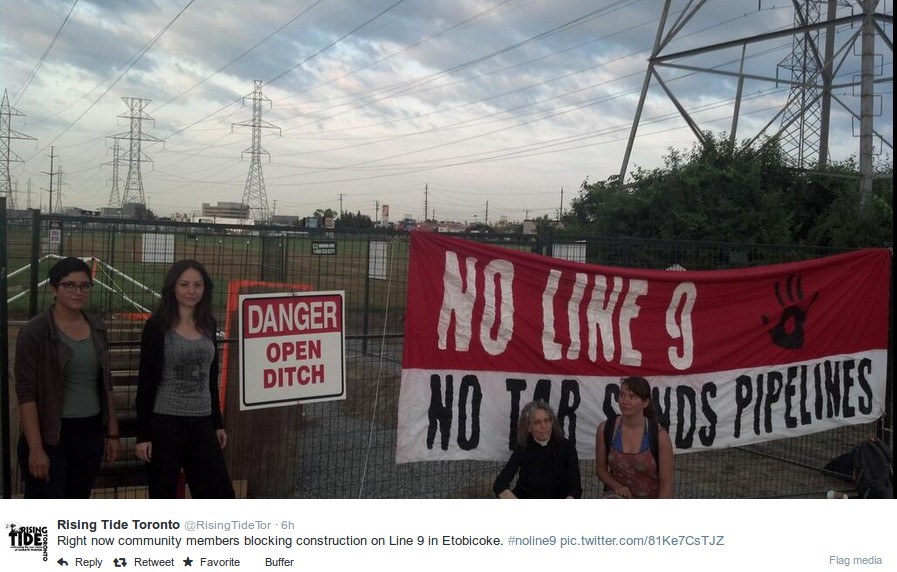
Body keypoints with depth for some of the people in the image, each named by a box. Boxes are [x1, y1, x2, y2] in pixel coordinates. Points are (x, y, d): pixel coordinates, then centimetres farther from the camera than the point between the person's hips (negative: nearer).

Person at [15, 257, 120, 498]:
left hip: (91, 434, 6)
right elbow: (26, 393, -13)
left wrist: (112, 432, 11)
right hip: (50, 436, -5)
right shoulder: (35, 331, -11)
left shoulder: (97, 328, 7)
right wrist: (35, 448, -17)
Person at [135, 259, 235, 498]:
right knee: (163, 498, 6)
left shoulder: (208, 325, 8)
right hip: (165, 422, -5)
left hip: (202, 423, 5)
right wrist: (142, 434, -10)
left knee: (220, 495, 6)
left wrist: (218, 422, 15)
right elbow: (146, 382, -8)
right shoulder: (157, 325, -7)